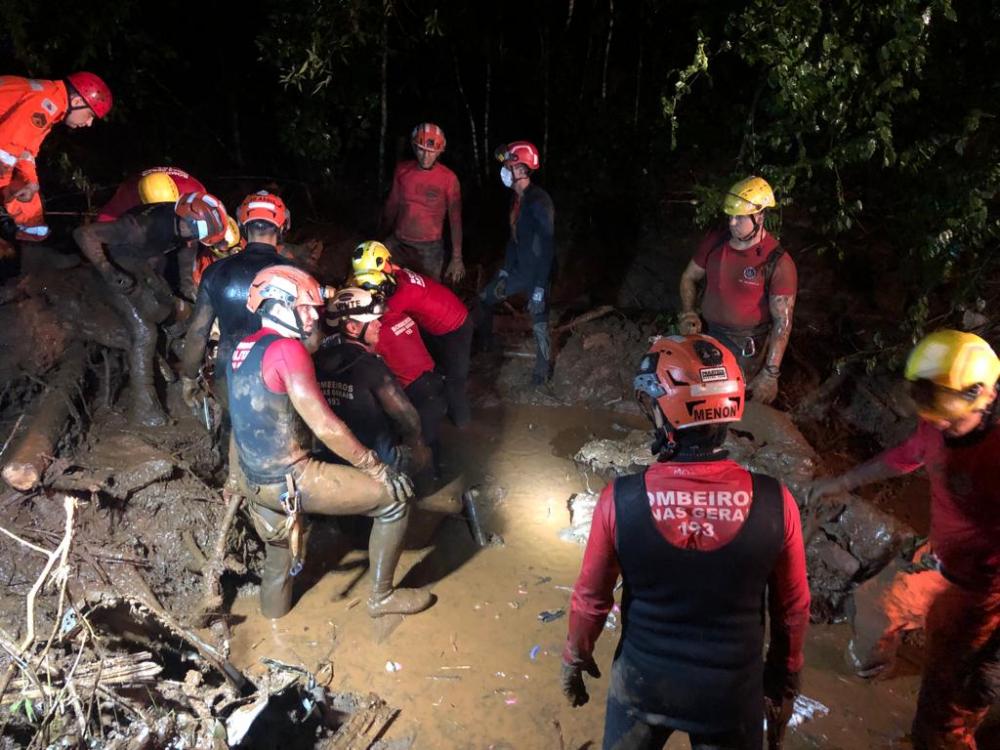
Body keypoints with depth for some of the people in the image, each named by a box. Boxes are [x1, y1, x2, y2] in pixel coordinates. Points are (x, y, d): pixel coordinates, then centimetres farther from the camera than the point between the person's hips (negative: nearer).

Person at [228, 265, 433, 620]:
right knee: (396, 494, -2)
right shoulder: (287, 349, -20)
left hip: (253, 477, 10)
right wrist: (375, 467, -14)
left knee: (280, 537, 37)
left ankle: (274, 603, 61)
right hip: (288, 480, -9)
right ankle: (381, 596, 13)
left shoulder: (242, 349, 8)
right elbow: (324, 426, -24)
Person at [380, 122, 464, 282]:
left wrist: (457, 258, -8)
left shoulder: (448, 178, -9)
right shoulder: (403, 170, 2)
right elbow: (392, 204, 12)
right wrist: (383, 237, 20)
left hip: (429, 248, -3)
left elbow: (455, 219, -7)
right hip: (397, 243, 4)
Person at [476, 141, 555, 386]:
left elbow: (547, 245, -24)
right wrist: (505, 270, 13)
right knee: (485, 298, 17)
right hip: (519, 270, 9)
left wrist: (540, 286, -24)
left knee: (539, 324, 0)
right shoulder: (517, 198, 6)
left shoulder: (539, 201, -23)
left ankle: (542, 370, 20)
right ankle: (483, 343, 39)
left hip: (537, 274, -9)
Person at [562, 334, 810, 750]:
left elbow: (591, 597, -11)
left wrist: (575, 658, 8)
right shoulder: (774, 502, -21)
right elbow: (792, 609, -7)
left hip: (642, 681, 0)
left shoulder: (621, 500, -24)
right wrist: (785, 682, 11)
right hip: (732, 691, 1)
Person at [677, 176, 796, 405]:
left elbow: (783, 322, -17)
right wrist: (688, 312, -6)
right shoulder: (715, 240, -3)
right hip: (707, 336, 5)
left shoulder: (778, 263, -18)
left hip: (747, 351, -4)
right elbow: (689, 277, 12)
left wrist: (770, 374, -21)